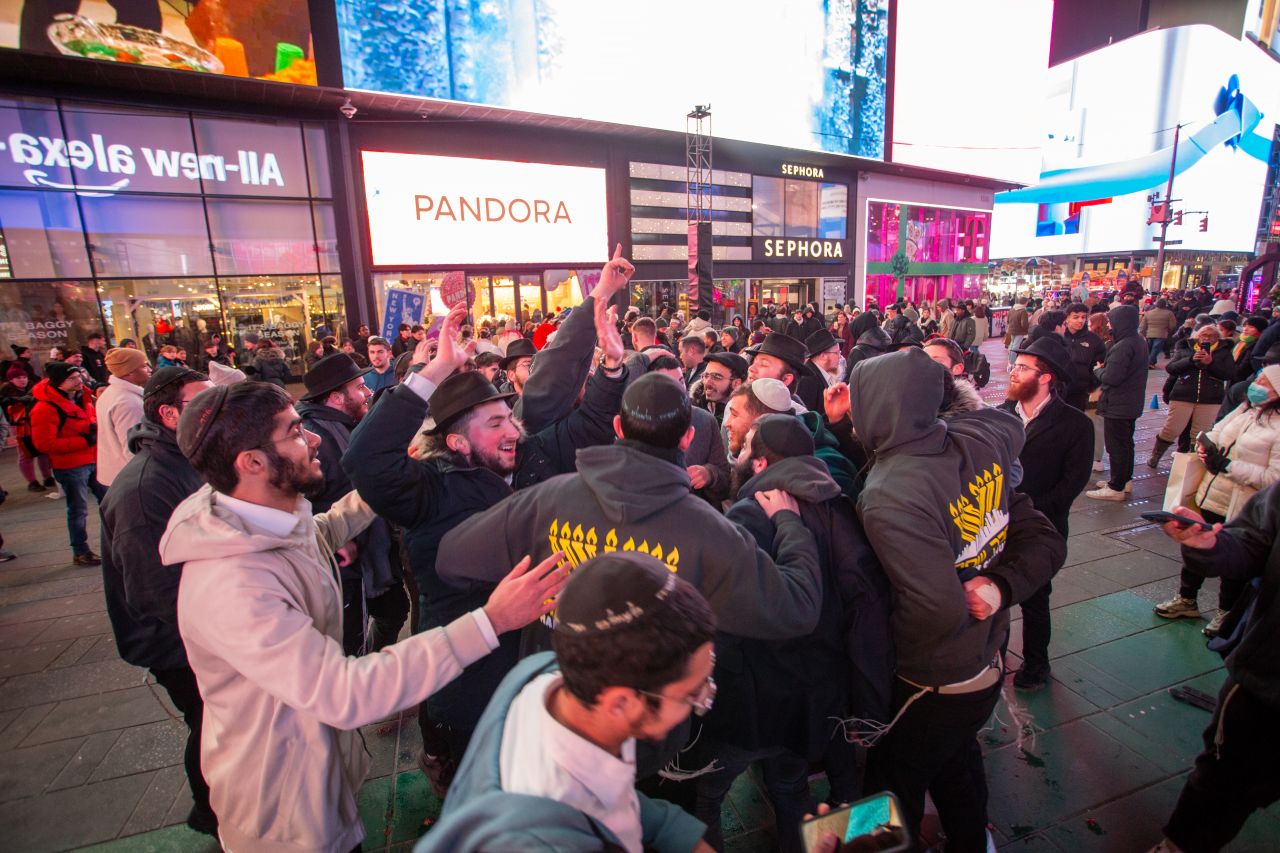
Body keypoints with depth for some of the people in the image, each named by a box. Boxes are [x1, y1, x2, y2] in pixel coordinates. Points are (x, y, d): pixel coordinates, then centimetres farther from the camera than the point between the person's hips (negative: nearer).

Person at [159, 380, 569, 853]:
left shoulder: (279, 521, -9)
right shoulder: (229, 586, -39)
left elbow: (322, 533, 17)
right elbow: (344, 693, -43)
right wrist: (489, 622, -46)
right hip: (280, 798, -8)